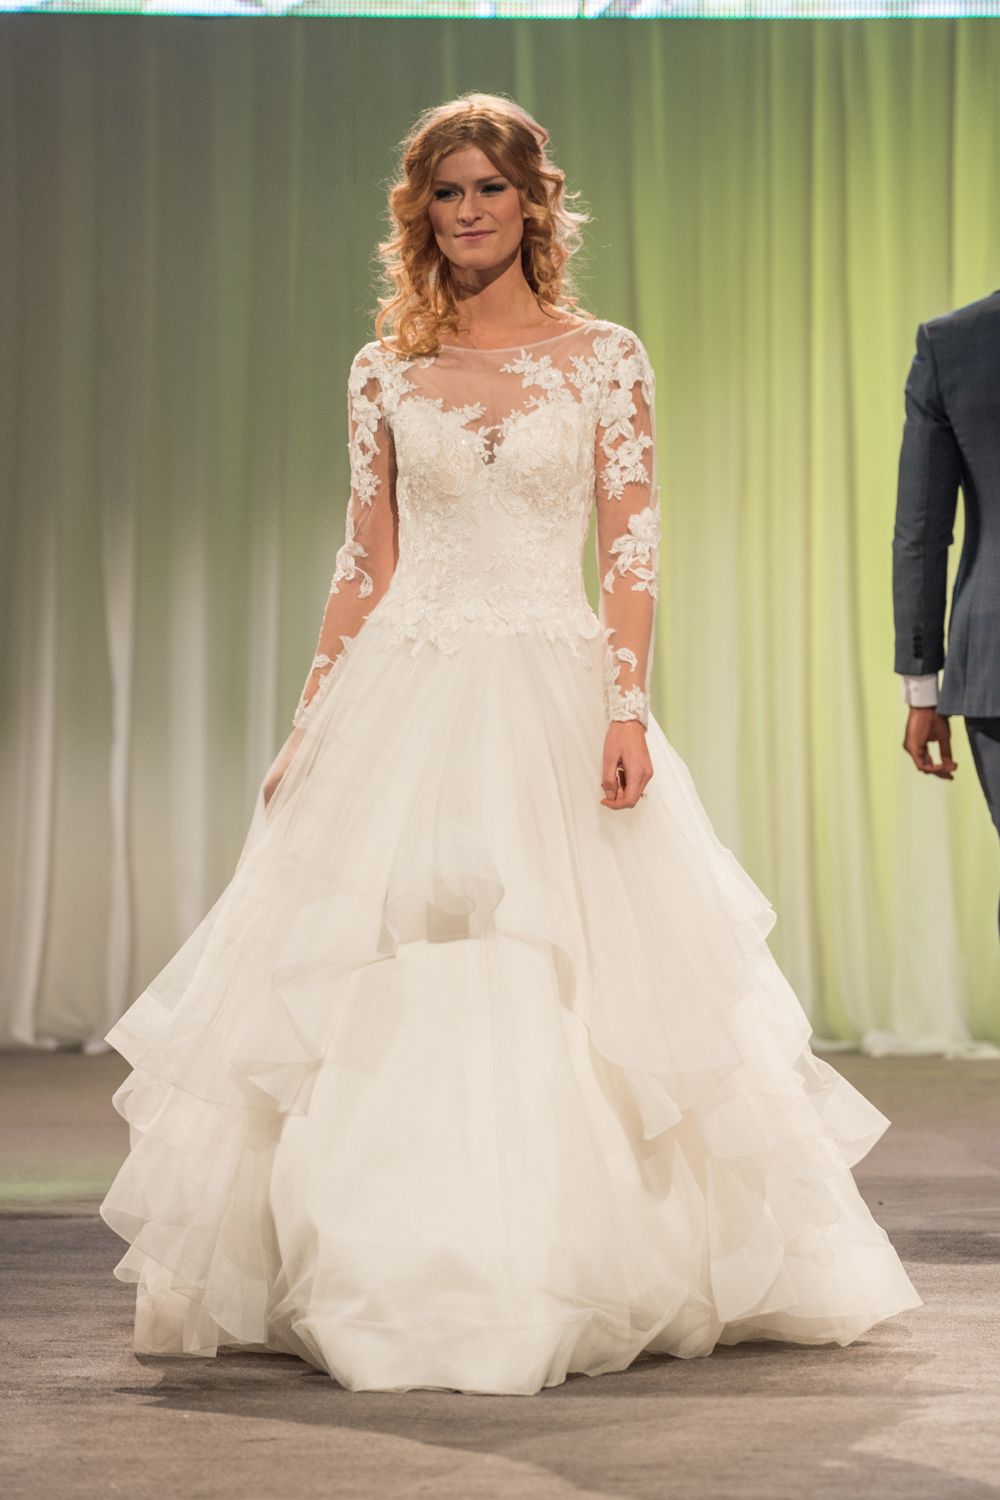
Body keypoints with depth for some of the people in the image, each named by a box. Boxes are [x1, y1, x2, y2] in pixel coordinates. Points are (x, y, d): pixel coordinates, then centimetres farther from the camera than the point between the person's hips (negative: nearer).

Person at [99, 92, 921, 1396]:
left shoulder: (605, 359, 3)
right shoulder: (385, 372, 9)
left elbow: (634, 549, -1)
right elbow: (366, 565, 10)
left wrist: (627, 707, -13)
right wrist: (306, 728, 6)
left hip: (551, 696, -2)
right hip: (403, 702, 2)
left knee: (561, 988, -3)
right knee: (379, 993, 0)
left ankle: (561, 1276, 11)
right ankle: (385, 1277, 12)